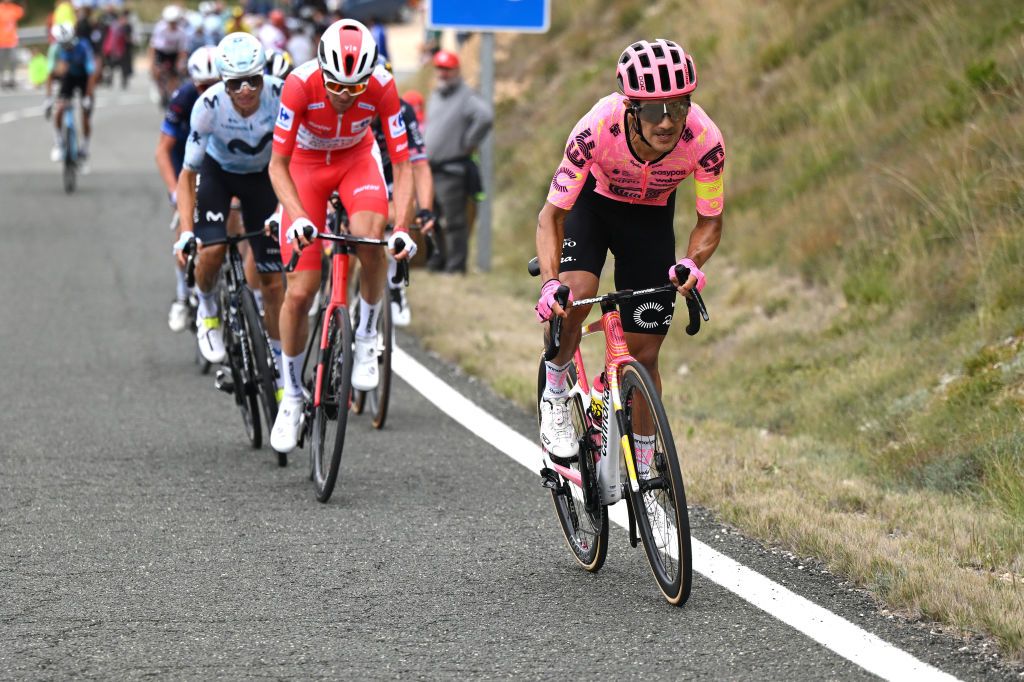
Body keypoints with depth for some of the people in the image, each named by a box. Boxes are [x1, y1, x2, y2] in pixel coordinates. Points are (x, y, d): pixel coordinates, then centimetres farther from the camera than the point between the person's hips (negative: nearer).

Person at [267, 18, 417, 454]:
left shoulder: (382, 86, -30)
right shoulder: (301, 84, -33)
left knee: (369, 237, -33)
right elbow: (278, 165, -26)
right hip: (306, 164, 0)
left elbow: (402, 167, -24)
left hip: (357, 159, 1)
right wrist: (298, 218, -41)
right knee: (299, 293, -6)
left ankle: (367, 337, -8)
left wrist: (402, 227, -38)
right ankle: (292, 396, 14)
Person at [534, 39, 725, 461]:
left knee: (644, 353, 0)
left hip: (651, 218, 1)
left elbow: (710, 222, -17)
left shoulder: (704, 140, -33)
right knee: (575, 295, -30)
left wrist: (693, 263, -39)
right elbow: (551, 215, -28)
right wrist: (550, 283, -44)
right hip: (592, 202, -1)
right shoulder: (597, 129, -37)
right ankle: (555, 398, -3)